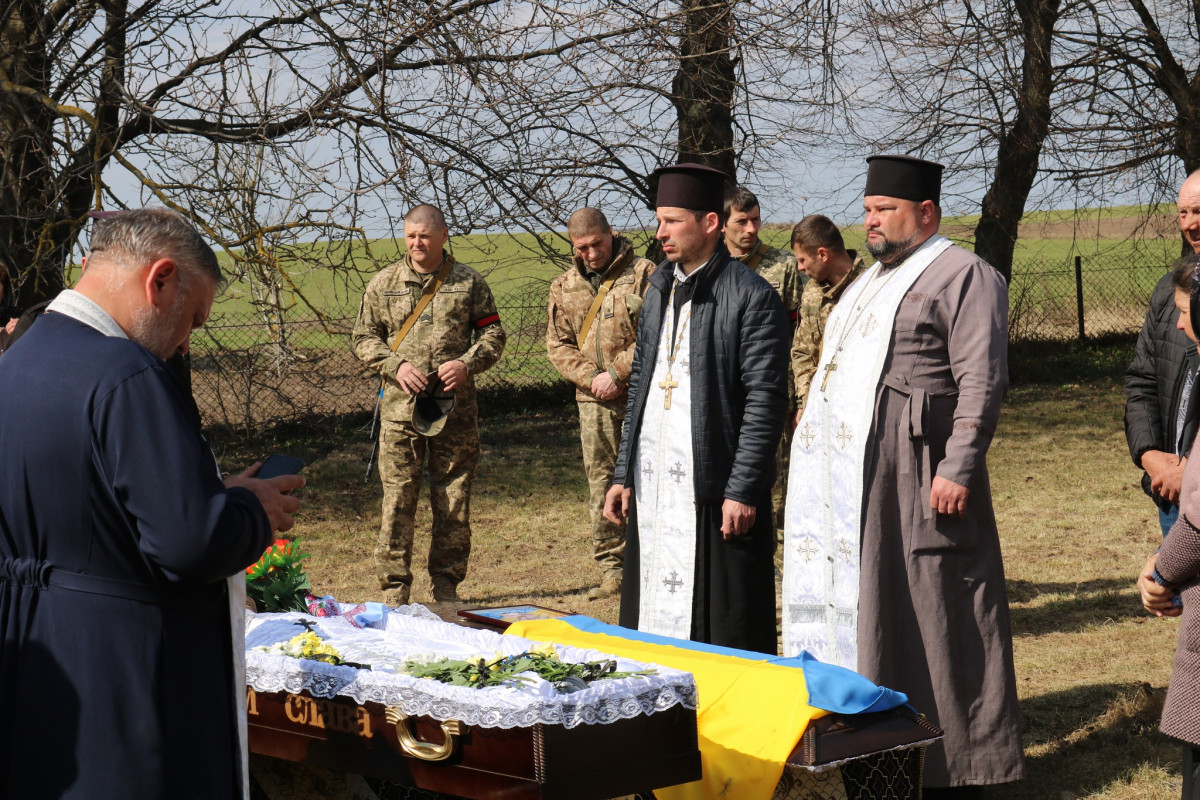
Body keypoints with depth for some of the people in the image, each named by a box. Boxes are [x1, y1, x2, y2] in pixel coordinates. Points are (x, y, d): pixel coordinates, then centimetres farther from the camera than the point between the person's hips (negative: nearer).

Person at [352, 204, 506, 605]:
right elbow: (363, 338, 11)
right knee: (398, 499, -2)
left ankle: (447, 582, 15)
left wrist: (467, 363, -9)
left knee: (454, 499, 4)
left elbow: (492, 333, 10)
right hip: (400, 407, 0)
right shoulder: (383, 284, 9)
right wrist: (396, 366, -6)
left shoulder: (468, 282, 8)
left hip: (456, 406, 0)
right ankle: (394, 586, 5)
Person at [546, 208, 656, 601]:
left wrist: (617, 372, -12)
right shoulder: (564, 286, 13)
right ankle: (612, 569, 9)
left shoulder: (643, 273, -1)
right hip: (594, 399, 4)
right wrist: (590, 377, -3)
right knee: (601, 483, 4)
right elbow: (557, 343, 12)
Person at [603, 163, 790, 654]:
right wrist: (624, 475, 15)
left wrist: (742, 490, -16)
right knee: (650, 617, 9)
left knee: (724, 632, -2)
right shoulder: (659, 288, 15)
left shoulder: (750, 297, -9)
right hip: (653, 489, 7)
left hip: (714, 494, -7)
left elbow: (765, 402, -12)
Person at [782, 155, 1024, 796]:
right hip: (853, 481, 9)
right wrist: (816, 456, 20)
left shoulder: (964, 276, -6)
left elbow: (982, 381, -15)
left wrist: (958, 468, -22)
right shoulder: (872, 281, 21)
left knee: (932, 614, -5)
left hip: (917, 479, -9)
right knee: (868, 607, 10)